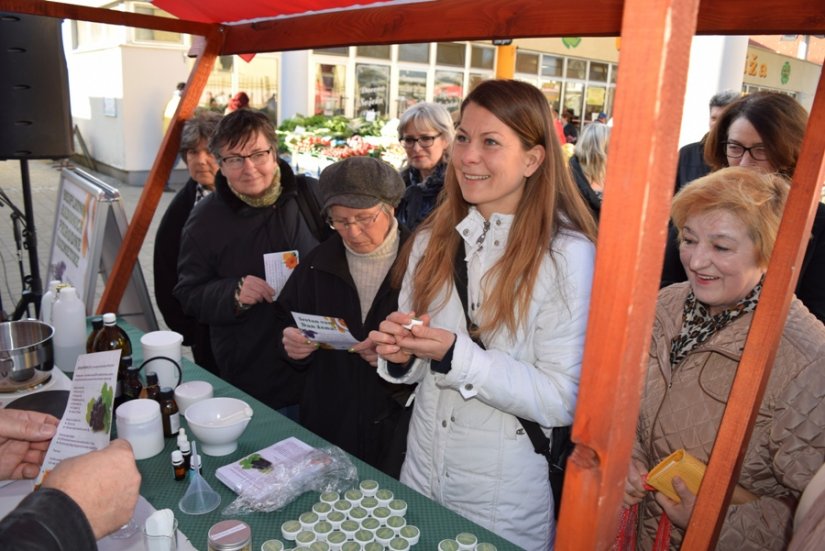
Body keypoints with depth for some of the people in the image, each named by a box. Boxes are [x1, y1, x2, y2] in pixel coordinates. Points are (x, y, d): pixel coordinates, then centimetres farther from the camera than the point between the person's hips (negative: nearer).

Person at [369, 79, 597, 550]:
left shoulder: (567, 253, -18)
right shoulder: (433, 239, -2)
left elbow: (562, 401, -20)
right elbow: (414, 369, 7)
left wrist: (457, 356, -28)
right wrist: (400, 355, -15)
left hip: (506, 494, -4)